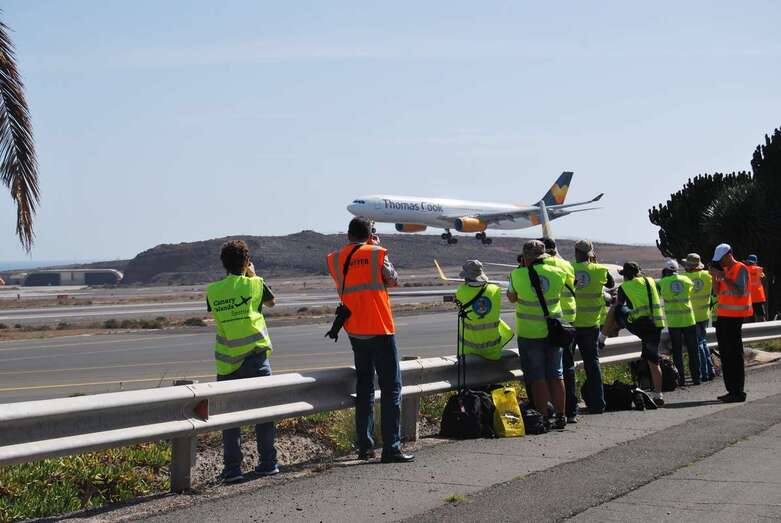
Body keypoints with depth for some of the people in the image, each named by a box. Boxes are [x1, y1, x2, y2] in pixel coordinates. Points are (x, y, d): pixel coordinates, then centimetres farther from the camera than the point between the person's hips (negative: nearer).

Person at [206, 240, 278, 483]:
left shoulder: (213, 290, 1)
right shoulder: (255, 284, -2)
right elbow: (271, 301, 17)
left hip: (227, 362, 1)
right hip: (255, 357, -1)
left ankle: (232, 468, 2)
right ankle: (268, 463, 15)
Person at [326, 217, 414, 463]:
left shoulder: (334, 259, 4)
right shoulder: (377, 255, -7)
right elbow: (393, 280, 7)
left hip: (354, 332, 5)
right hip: (379, 330, -5)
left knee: (364, 387, 15)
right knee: (391, 387, -2)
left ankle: (364, 446, 16)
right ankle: (391, 448, -9)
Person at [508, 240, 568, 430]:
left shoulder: (517, 275, -11)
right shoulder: (558, 273, -4)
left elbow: (511, 298, 5)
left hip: (529, 333, -3)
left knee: (537, 377, 3)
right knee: (556, 375, 12)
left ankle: (544, 417, 3)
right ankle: (560, 415, 15)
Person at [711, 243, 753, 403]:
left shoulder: (741, 269, -9)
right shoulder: (725, 270, 16)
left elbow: (739, 292, -19)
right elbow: (718, 292, 17)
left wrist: (724, 277, -18)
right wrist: (715, 277, 3)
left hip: (734, 317, -9)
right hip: (723, 316, 9)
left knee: (734, 355, -8)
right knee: (725, 355, 10)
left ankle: (738, 392, -6)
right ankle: (731, 390, 17)